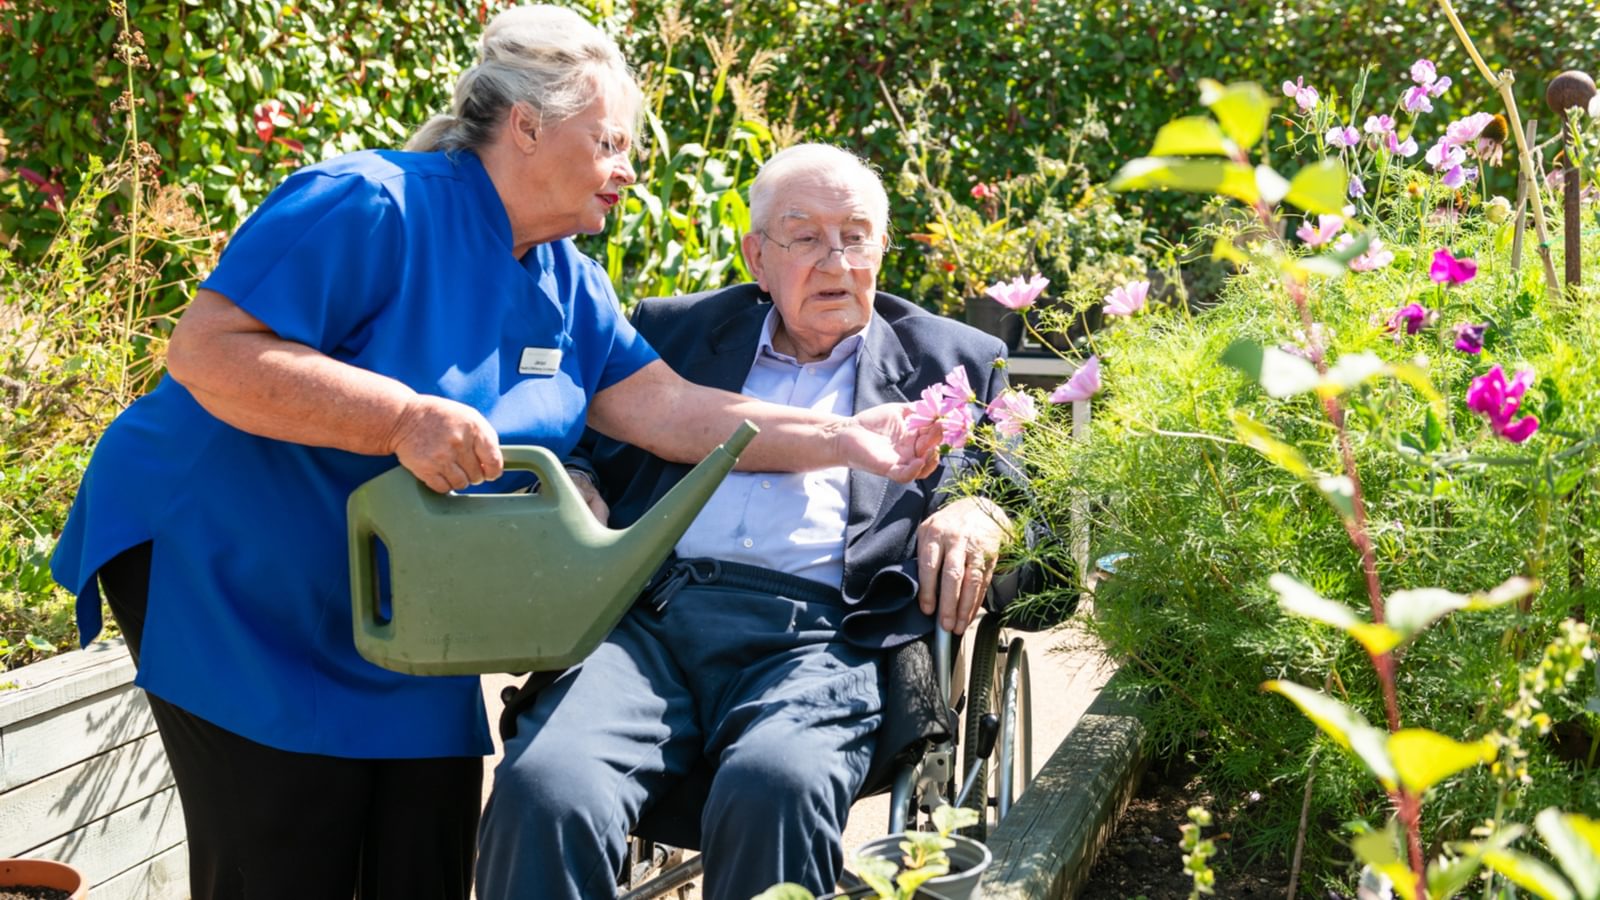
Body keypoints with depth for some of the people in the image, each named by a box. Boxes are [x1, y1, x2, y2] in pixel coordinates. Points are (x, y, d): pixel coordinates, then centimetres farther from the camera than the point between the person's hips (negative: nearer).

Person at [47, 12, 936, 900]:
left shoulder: (569, 285, 5)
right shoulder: (372, 207, -19)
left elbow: (673, 410, 0)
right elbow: (207, 352, -25)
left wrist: (846, 441, -9)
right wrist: (407, 418, -33)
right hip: (238, 585, -7)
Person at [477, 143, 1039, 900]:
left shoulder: (951, 362, 22)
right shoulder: (676, 330, 25)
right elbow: (591, 446, 23)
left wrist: (977, 514, -7)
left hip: (814, 635, -1)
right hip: (647, 614, 2)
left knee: (773, 788, -37)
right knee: (541, 790, -30)